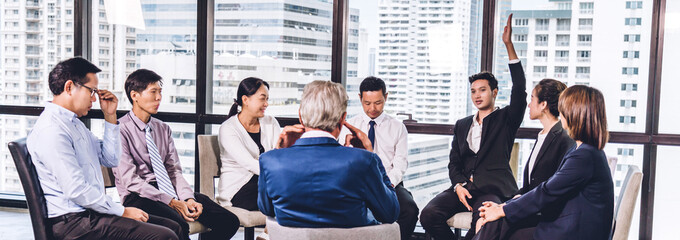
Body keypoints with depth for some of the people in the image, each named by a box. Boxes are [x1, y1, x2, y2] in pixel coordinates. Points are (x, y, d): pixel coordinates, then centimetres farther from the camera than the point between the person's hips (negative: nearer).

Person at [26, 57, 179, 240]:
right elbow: (76, 190, -21)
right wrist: (122, 211, -14)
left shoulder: (75, 123, 16)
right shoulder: (52, 130, -16)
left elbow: (111, 159, 20)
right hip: (73, 222, -10)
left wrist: (110, 117, 12)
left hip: (92, 211, 10)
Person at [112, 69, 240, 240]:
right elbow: (130, 180, -12)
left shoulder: (163, 129, 17)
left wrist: (189, 199, -9)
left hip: (168, 191, 6)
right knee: (178, 225, -38)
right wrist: (172, 202, -20)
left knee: (229, 221, -13)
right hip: (138, 197, -6)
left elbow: (174, 171, 11)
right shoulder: (121, 130, -5)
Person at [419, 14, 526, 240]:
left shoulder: (506, 118, 9)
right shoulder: (462, 125, 23)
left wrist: (509, 45, -13)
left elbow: (520, 90, -8)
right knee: (429, 215, -23)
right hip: (464, 187, 4)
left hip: (494, 189, -4)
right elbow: (454, 163, 18)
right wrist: (459, 185, -6)